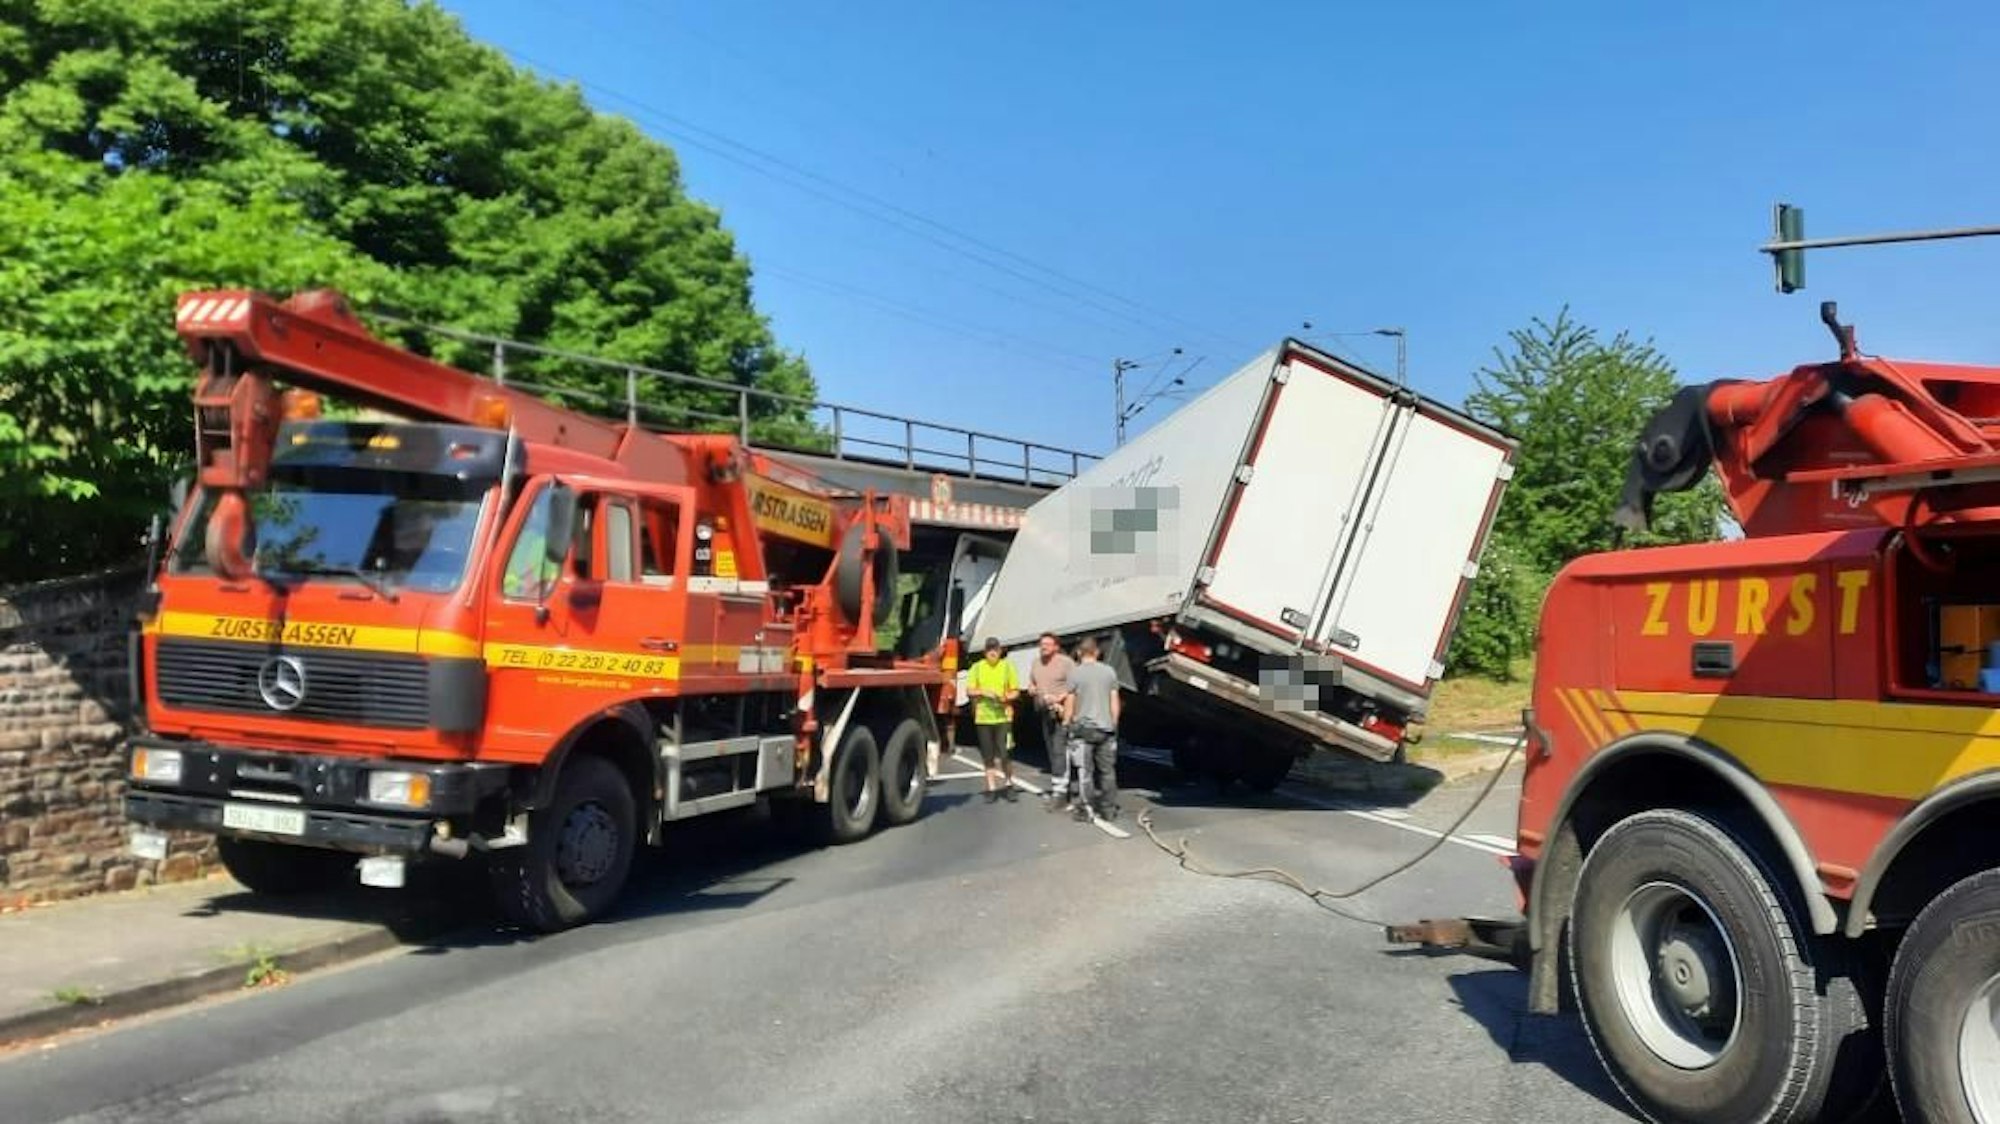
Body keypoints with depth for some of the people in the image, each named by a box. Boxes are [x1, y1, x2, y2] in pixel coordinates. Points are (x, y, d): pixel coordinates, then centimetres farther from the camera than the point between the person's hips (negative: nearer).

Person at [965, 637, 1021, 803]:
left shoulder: (1007, 666, 5)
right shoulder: (977, 668, 7)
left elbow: (1016, 691, 7)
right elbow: (969, 691, 4)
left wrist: (1006, 697, -14)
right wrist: (983, 691, -13)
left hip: (1003, 716, -1)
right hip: (983, 717, 2)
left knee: (1005, 754, -7)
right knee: (988, 756, 5)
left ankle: (1009, 786, 10)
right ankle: (992, 788, 14)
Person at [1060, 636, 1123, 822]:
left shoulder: (1075, 673, -5)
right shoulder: (1109, 672, 5)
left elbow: (1070, 703, -4)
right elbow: (1115, 702, 7)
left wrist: (1066, 722, 9)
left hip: (1084, 728, -3)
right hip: (1106, 728, 3)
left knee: (1085, 771, 1)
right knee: (1108, 771, 10)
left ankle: (1085, 810, 1)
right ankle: (1109, 810, 15)